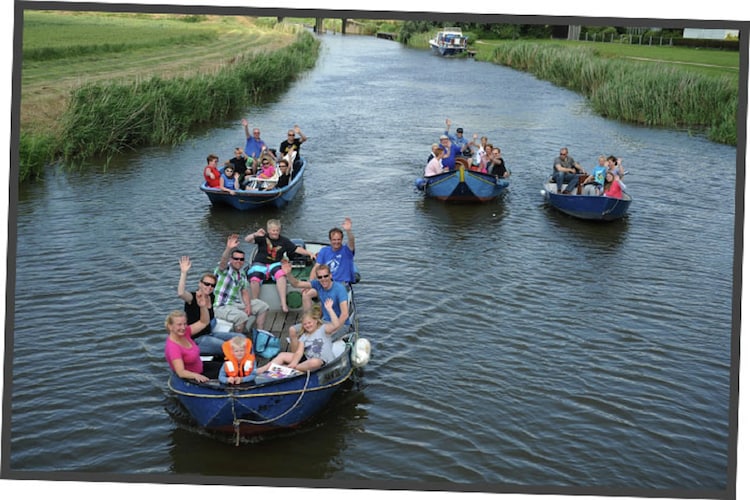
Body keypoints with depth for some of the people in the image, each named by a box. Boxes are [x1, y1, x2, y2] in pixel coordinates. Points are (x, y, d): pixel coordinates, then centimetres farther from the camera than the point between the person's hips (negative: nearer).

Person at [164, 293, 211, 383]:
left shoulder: (184, 333, -6)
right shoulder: (173, 347, -30)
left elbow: (204, 322, -2)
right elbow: (181, 372, -37)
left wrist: (203, 306, -19)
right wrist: (196, 375, -55)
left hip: (200, 369, 9)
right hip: (190, 379, -9)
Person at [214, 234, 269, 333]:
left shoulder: (242, 274, 14)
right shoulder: (225, 269, -10)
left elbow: (245, 292, 12)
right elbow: (222, 262, -34)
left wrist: (248, 305, -7)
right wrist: (228, 249, -54)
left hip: (236, 304, 9)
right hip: (221, 307, -8)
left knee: (263, 306, 10)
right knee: (242, 316, -35)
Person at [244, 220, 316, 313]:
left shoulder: (284, 241, 8)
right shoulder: (263, 238, 0)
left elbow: (297, 249, 5)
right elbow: (247, 240, -11)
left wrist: (309, 253, -10)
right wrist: (255, 234, -33)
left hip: (275, 264, 1)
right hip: (260, 264, -1)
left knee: (281, 274, -34)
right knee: (254, 279, -33)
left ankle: (283, 304, -33)